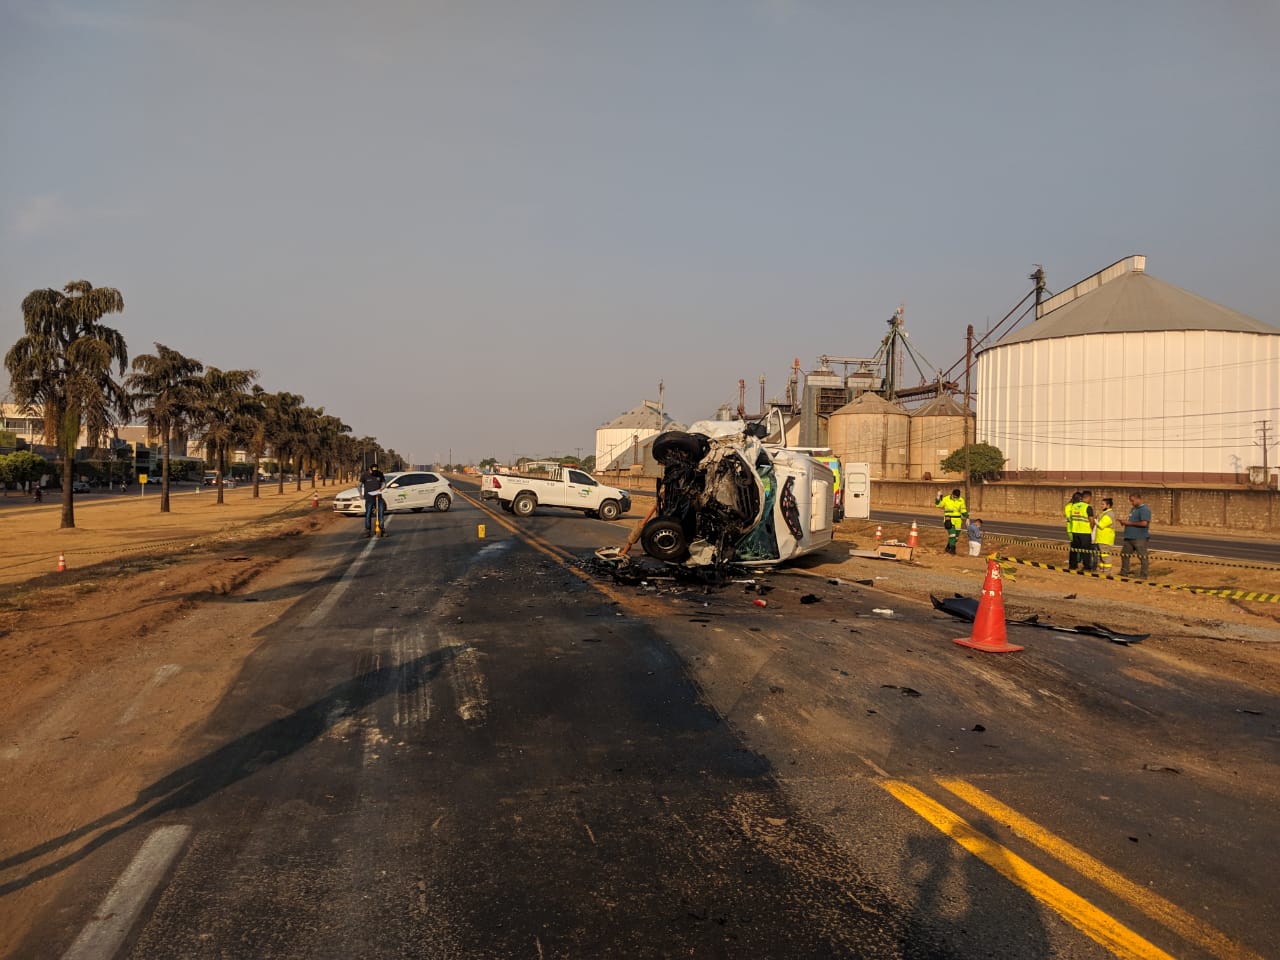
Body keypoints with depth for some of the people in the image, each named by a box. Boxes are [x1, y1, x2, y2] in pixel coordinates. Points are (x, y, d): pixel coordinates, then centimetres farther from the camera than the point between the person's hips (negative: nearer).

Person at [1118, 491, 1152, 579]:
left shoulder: (1144, 509, -14)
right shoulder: (1133, 508, 15)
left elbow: (1144, 523, -24)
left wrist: (1129, 523, -18)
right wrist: (1125, 522, 5)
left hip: (1140, 538, -10)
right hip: (1130, 537, 10)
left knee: (1142, 557, -2)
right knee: (1124, 554, 15)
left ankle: (1143, 575, 5)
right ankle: (1124, 573, 26)